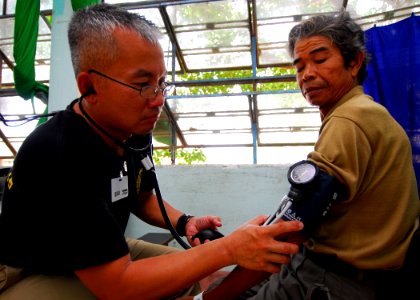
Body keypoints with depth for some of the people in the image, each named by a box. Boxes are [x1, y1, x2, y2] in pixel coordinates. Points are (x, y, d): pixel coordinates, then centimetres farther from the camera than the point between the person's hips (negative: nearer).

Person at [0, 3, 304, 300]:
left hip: (107, 253, 7)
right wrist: (229, 249, -35)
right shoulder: (56, 157, -36)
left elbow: (142, 198, 8)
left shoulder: (135, 131, -9)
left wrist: (184, 222, -11)